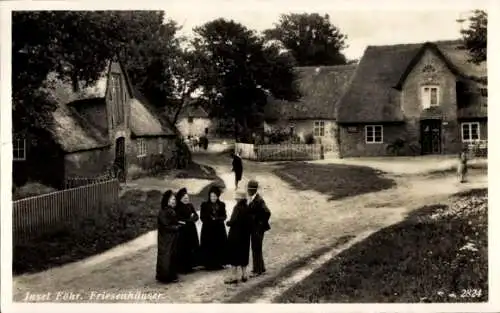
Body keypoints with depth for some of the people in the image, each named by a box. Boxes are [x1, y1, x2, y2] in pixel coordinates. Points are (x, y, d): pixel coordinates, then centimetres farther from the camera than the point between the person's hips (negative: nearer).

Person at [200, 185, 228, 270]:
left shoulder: (222, 205, 9)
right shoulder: (204, 205, 2)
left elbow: (224, 216, 4)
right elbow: (202, 217, -3)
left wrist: (217, 219, -14)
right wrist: (211, 219, -15)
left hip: (219, 229, 2)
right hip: (208, 229, -2)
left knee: (220, 246, 0)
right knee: (208, 247, -6)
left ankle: (219, 263, 7)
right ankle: (209, 264, -1)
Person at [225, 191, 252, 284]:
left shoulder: (238, 208, -17)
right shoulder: (247, 208, 4)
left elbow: (232, 221, -21)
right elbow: (249, 221, 8)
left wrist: (227, 222, -3)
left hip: (236, 235, -7)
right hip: (245, 235, 7)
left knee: (234, 255, 0)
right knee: (243, 254, 15)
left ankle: (234, 276, 2)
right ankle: (244, 275, 21)